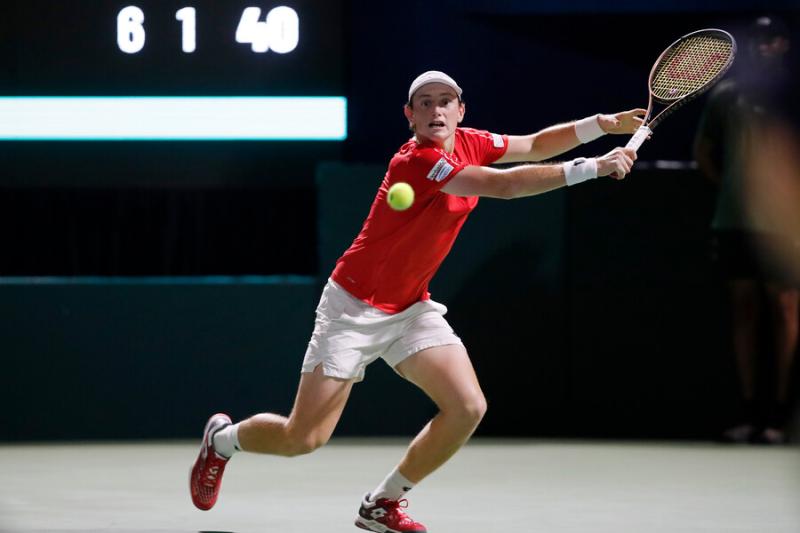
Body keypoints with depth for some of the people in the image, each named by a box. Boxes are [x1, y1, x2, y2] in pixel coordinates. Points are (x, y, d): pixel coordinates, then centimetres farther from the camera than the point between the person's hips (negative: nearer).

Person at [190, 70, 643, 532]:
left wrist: (604, 124, 1)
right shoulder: (417, 161, -26)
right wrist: (590, 168, -31)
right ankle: (223, 438, 26)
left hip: (411, 309, 8)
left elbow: (535, 145, 14)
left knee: (468, 408, -12)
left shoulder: (469, 144, -1)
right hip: (355, 306, -8)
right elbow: (504, 185, -33)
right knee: (303, 439, -8)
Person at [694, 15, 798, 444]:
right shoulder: (726, 96, 9)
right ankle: (748, 407, 6)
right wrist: (731, 185, 10)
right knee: (744, 308, 4)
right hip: (734, 220, 3)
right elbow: (704, 152, 20)